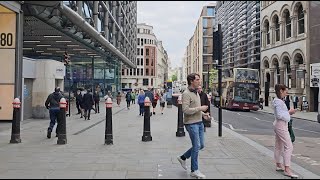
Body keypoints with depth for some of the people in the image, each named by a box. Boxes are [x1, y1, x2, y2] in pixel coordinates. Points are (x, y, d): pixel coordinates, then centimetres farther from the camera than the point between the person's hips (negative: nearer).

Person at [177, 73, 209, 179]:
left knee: (201, 145, 13)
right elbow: (185, 110, -24)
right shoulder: (186, 94, -15)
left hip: (199, 122, 9)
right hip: (191, 123, -9)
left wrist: (203, 114, 10)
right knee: (196, 146, -2)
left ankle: (183, 158, 29)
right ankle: (194, 171, 13)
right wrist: (200, 108, -20)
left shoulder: (196, 92, 14)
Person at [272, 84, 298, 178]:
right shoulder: (279, 101, -18)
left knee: (279, 146, 16)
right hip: (281, 125, -11)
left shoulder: (277, 100, 13)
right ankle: (287, 170, -12)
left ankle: (278, 165, 26)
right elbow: (279, 115, -23)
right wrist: (289, 112, -13)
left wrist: (289, 112, 6)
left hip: (278, 125, 11)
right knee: (289, 146, -11)